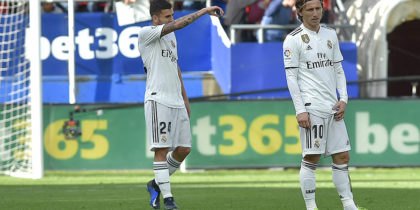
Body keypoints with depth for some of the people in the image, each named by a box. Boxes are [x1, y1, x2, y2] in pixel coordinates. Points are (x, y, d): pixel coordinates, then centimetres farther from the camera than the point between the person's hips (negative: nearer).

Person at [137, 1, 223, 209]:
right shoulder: (146, 33, -7)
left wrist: (185, 98, 23)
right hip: (158, 100, -8)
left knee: (184, 149, 5)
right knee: (162, 149, -9)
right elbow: (177, 25, -19)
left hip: (177, 102, 8)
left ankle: (156, 184, 23)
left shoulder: (171, 36, 19)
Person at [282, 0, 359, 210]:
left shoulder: (330, 35, 14)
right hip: (311, 106, -6)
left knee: (342, 157, 5)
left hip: (333, 107, 6)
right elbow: (291, 77, -6)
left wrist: (343, 99, 6)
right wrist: (300, 110, -12)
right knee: (311, 159, -6)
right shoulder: (293, 39, -3)